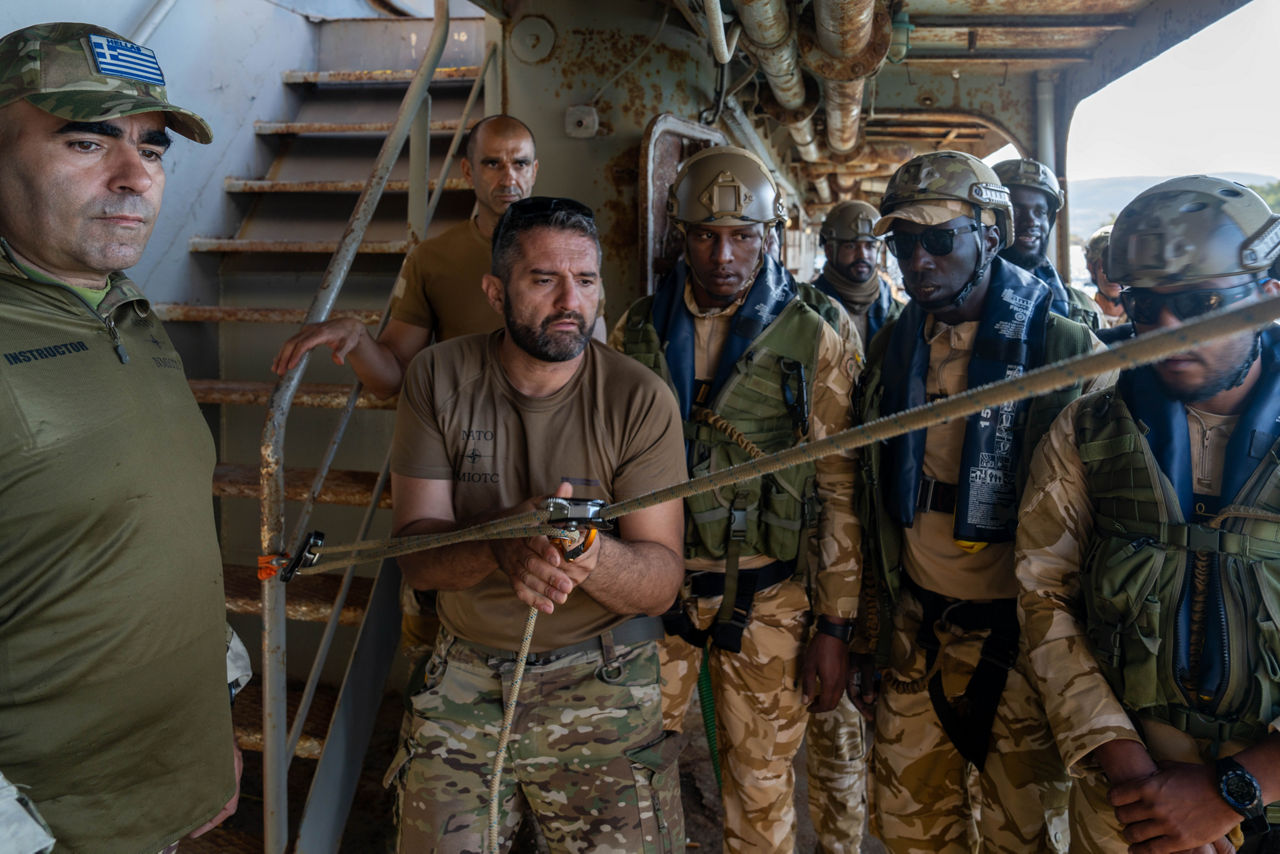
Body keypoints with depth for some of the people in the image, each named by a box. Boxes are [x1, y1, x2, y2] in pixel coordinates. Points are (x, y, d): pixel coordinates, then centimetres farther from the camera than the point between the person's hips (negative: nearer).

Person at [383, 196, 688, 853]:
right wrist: (503, 549, -31)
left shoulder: (640, 400, -11)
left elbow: (662, 582, -13)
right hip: (464, 679, 2)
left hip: (602, 684, -1)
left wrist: (591, 555, -35)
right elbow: (414, 554, -10)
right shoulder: (439, 378, -6)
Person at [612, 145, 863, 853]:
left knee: (761, 789, 11)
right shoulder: (636, 332, 3)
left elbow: (839, 488, -3)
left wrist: (834, 625, -4)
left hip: (763, 594, -2)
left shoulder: (816, 336, -5)